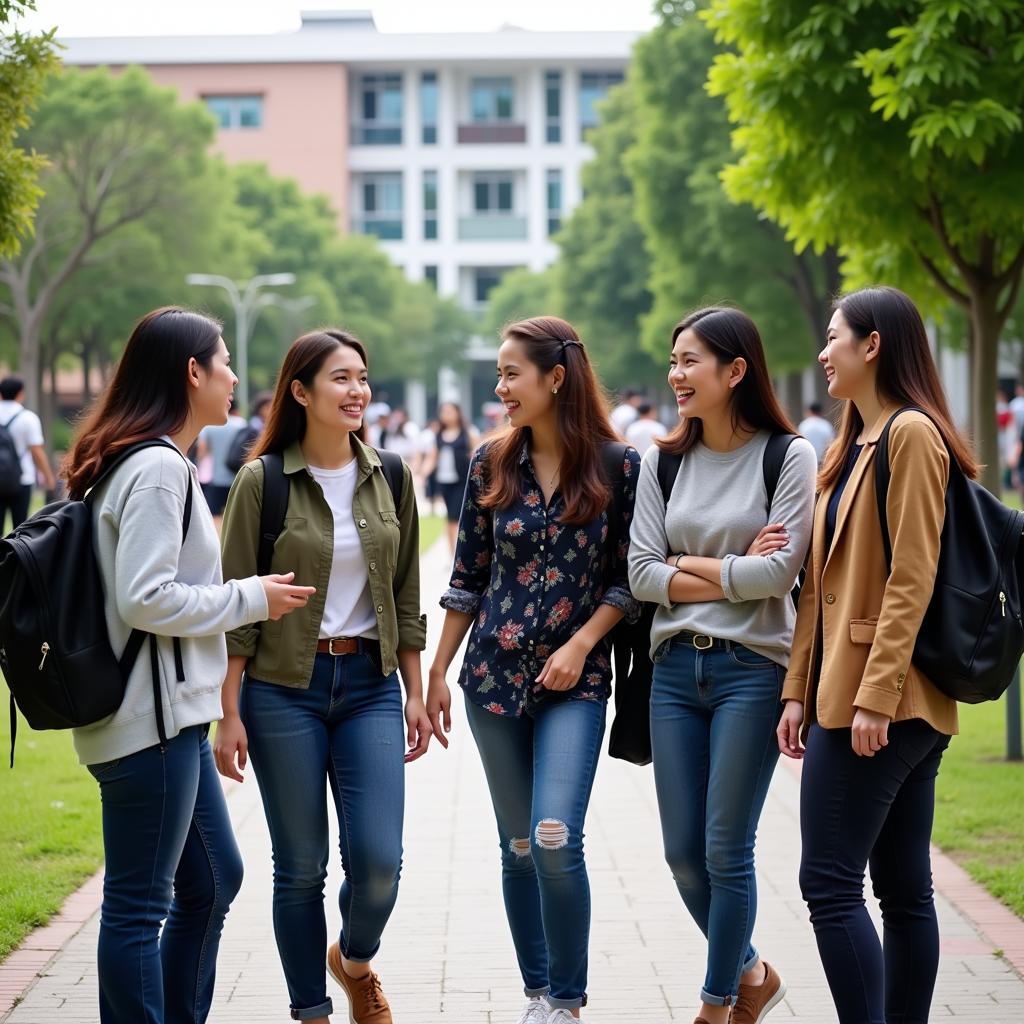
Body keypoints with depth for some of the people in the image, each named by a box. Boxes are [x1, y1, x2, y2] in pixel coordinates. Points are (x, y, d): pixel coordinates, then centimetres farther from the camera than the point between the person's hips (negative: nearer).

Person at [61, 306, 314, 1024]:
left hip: (174, 717, 11)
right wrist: (251, 598, -12)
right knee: (139, 906, -2)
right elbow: (145, 598, -23)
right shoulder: (158, 468, -17)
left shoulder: (155, 462, 14)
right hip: (150, 720, -11)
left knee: (214, 879, 18)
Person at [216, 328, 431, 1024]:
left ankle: (355, 958, 24)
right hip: (283, 687, -3)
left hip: (371, 684, 3)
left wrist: (415, 694, 9)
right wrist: (230, 714, -8)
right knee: (301, 867, 4)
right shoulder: (263, 481, -5)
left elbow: (406, 599, 12)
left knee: (379, 858, -7)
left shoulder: (390, 480, 6)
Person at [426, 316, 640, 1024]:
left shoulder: (618, 468, -5)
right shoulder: (492, 465, 3)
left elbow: (627, 579, 0)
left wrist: (582, 643, -12)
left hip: (576, 680, -3)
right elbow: (468, 578, 9)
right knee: (519, 847, 8)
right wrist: (437, 673, 9)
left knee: (555, 838, -15)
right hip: (495, 673, 3)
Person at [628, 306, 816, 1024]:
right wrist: (734, 571, -8)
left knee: (726, 851, -1)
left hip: (752, 669, -5)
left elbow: (778, 572, -14)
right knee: (683, 852, 8)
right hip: (676, 669, 5)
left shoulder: (788, 456, -5)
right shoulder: (664, 461, 7)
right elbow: (642, 575, 0)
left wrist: (687, 566, -6)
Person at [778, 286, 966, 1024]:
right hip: (844, 693, 9)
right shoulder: (850, 448, 19)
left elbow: (911, 580, -17)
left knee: (831, 882, -10)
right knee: (902, 885, 10)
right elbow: (824, 583, 17)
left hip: (885, 701, -9)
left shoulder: (912, 435, -10)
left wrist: (876, 695, -20)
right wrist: (799, 689, 13)